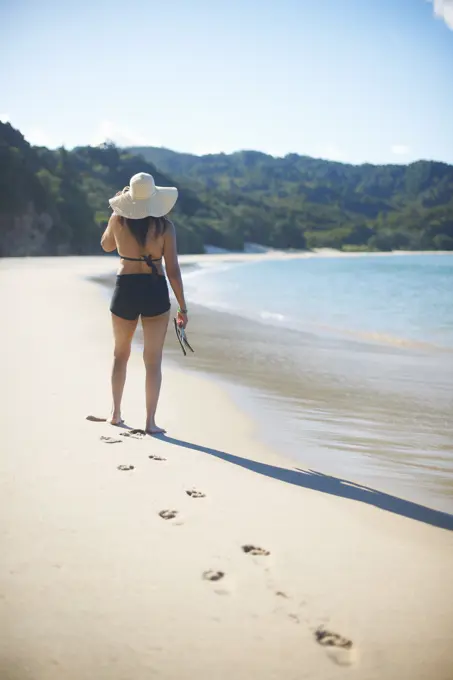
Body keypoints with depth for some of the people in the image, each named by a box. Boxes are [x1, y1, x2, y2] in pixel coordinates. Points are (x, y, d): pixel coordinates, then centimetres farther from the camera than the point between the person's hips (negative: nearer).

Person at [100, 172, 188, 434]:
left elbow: (106, 245, 19)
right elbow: (173, 270, -8)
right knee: (153, 361, 5)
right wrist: (183, 308, -2)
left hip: (125, 289, 2)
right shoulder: (165, 225, -7)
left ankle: (116, 413, 27)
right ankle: (150, 422, 4)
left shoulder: (118, 219, -2)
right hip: (155, 292, -2)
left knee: (121, 354, 22)